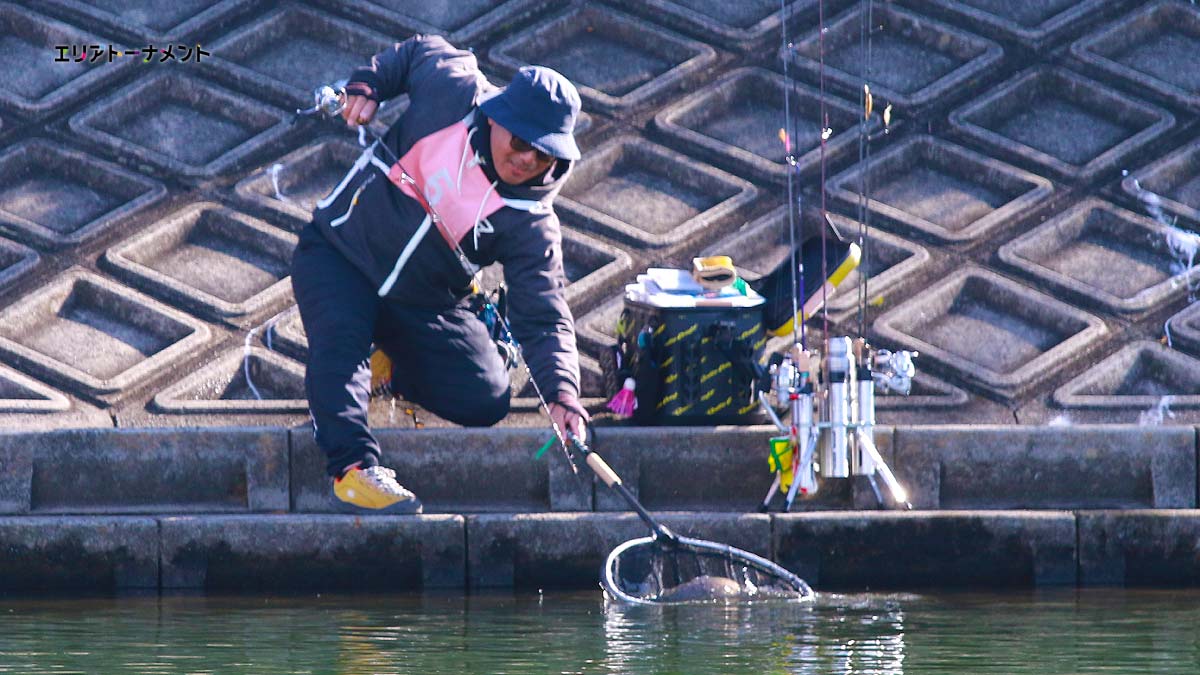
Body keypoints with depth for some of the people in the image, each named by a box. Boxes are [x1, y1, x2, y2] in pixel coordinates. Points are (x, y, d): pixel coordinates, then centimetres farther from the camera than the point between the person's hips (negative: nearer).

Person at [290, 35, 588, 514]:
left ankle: (393, 368, 22)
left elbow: (543, 318, -20)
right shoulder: (452, 92, -18)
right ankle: (353, 466, -35)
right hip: (338, 254, -2)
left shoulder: (531, 224, -18)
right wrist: (369, 84, -7)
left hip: (425, 304, 2)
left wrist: (562, 393, -35)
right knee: (339, 343, -31)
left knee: (485, 401, -6)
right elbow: (420, 51, 5)